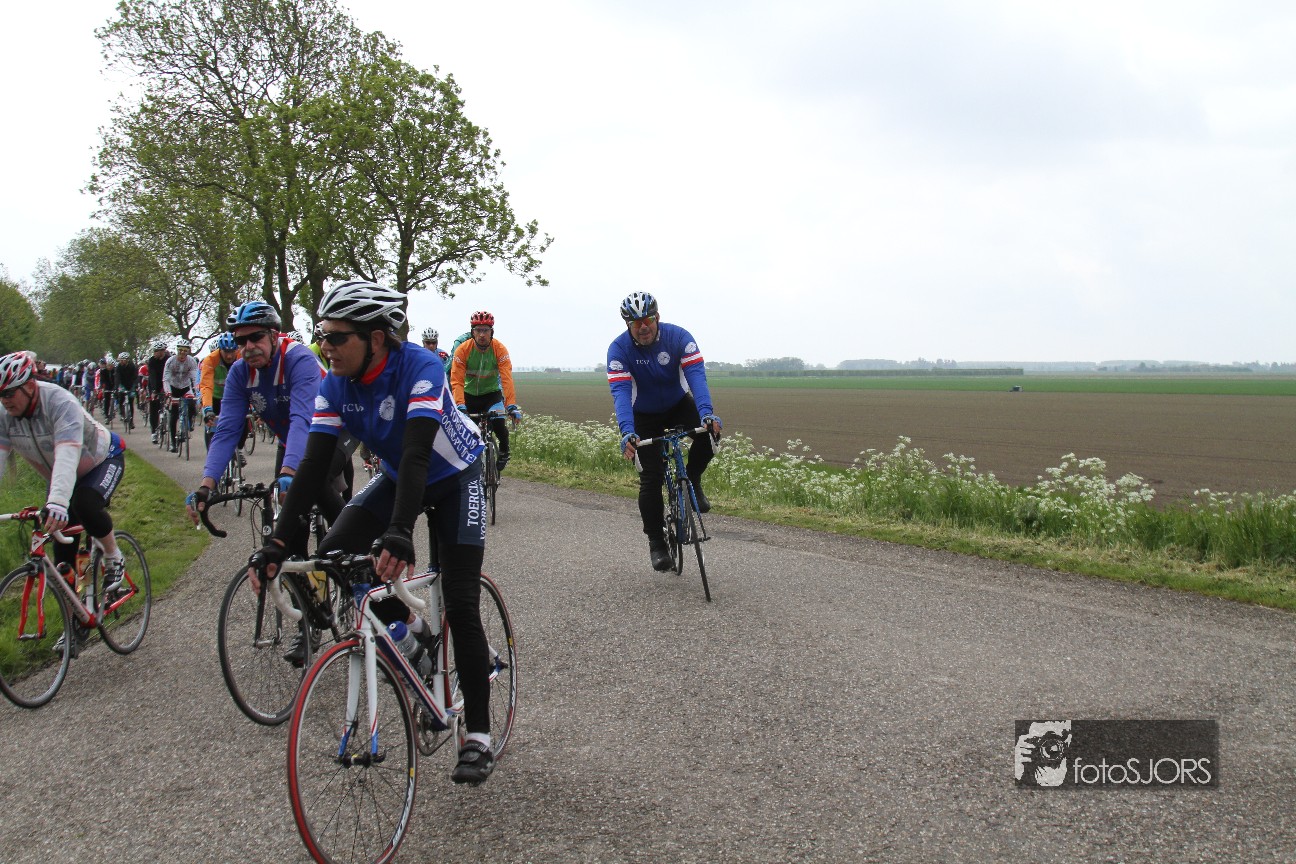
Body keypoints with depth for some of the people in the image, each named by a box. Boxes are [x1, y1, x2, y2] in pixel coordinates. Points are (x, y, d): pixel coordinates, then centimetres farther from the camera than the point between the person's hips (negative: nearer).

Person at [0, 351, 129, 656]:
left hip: (103, 461, -6)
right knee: (63, 551, -1)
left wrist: (57, 502, -59)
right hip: (59, 476, 6)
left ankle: (114, 559, -7)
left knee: (85, 505, -35)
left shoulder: (60, 403, -34)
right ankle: (77, 621, 10)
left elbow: (67, 456, -46)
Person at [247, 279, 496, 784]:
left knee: (460, 606, -12)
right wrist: (277, 542, -27)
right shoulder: (336, 384, -15)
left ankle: (478, 739, -2)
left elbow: (417, 452, -44)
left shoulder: (419, 368, -33)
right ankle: (411, 628, 9)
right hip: (397, 476, 6)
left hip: (454, 477, -6)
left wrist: (399, 533, -57)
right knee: (333, 555, -16)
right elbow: (313, 466, -19)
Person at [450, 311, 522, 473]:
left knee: (498, 424, -23)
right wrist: (460, 406, -41)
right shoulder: (462, 350, -21)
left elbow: (507, 379, -28)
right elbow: (457, 381, -27)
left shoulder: (499, 349, -21)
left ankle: (504, 452, 6)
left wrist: (512, 406, -39)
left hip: (491, 393, -1)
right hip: (469, 394, 1)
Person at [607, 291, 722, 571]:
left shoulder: (679, 337, -22)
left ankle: (691, 482, -4)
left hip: (679, 404, 1)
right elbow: (620, 391, -33)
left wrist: (706, 412, -51)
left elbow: (696, 374, -33)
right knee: (650, 479, -9)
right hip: (645, 416, -1)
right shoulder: (619, 349, -24)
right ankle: (656, 542, 6)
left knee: (709, 432, -30)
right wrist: (627, 432, -49)